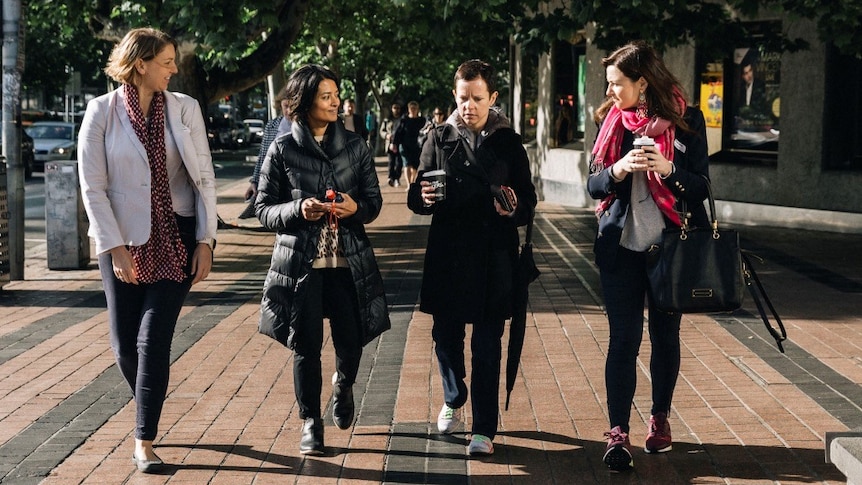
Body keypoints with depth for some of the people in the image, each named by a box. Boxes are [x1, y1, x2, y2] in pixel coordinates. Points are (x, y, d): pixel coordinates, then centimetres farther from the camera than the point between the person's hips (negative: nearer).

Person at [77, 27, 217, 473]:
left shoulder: (184, 109, 0)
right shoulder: (102, 112, -4)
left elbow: (204, 179, 1)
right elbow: (92, 187, -5)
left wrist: (205, 242, -4)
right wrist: (115, 248, -10)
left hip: (175, 240, 0)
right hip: (122, 241, 1)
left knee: (153, 340, -7)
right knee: (124, 344, 7)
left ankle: (144, 442, 2)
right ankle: (149, 416, 36)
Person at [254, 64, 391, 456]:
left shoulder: (355, 145, 5)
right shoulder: (282, 150, -1)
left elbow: (374, 201, 8)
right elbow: (263, 208, 1)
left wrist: (356, 208, -15)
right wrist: (298, 210, -18)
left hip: (350, 261, 2)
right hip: (301, 262, -2)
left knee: (351, 339, 4)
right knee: (306, 346, 2)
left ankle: (343, 385, 40)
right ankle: (310, 422, 19)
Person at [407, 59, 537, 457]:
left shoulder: (508, 142, 3)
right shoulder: (439, 139, 6)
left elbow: (528, 201, 3)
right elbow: (415, 197, 6)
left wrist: (513, 208, -20)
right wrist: (423, 198, -17)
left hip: (493, 256, -2)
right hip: (447, 253, 2)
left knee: (487, 344, -1)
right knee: (446, 334, 12)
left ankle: (484, 429, 5)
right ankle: (453, 400, 38)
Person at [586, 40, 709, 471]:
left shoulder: (686, 120, -3)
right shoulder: (611, 120, 3)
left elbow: (700, 188, -5)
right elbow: (593, 186, 1)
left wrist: (668, 169, -24)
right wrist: (618, 169, -19)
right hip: (621, 246, 1)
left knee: (665, 336, 9)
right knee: (623, 338, -3)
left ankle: (660, 418, 26)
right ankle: (618, 432, -3)